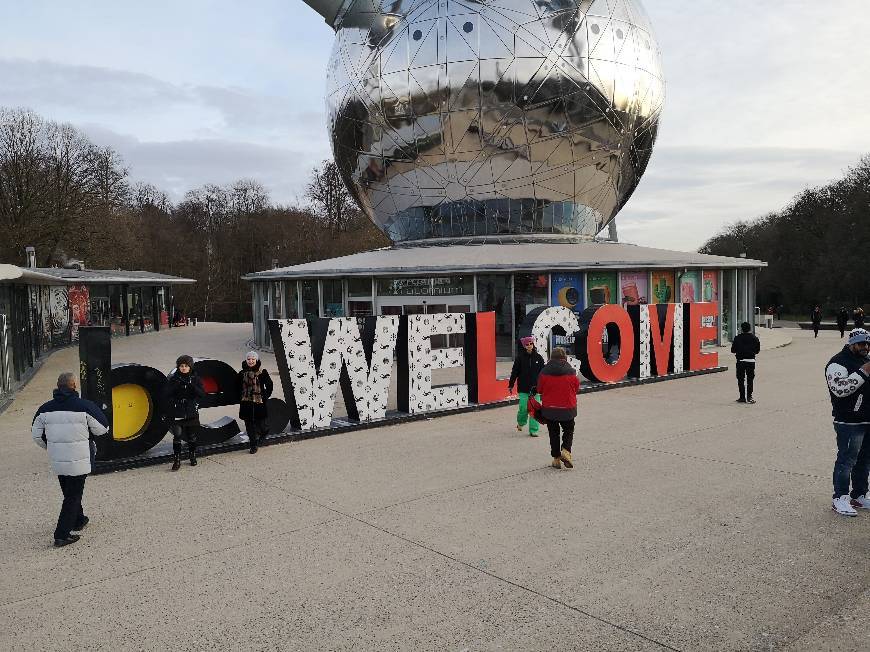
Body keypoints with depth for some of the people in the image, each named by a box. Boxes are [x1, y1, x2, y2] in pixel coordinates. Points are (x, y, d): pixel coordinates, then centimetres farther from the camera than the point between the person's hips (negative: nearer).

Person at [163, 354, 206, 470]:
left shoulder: (195, 379, 3)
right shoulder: (173, 378, 1)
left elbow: (202, 394, -6)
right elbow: (165, 394, -6)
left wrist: (193, 387, -21)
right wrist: (175, 386, -20)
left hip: (192, 414, 1)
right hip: (177, 414, -1)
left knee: (192, 436, 12)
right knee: (177, 436, -7)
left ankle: (192, 456, 28)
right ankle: (177, 460, 0)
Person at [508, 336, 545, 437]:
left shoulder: (538, 358, 5)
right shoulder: (520, 357, 0)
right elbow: (514, 372, 3)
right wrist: (511, 385, 1)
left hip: (535, 387, 1)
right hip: (523, 388, -1)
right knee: (523, 408, -4)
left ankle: (533, 430, 8)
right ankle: (520, 422, 27)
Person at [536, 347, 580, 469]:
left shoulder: (544, 372, -10)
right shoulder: (571, 372, -10)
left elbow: (539, 389, -1)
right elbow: (577, 388, 2)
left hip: (549, 408, 0)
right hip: (568, 408, 0)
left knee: (553, 433, 13)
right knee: (568, 430, 17)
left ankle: (556, 458, 13)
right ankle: (566, 450, -5)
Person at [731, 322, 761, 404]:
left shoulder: (737, 338, -6)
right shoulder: (754, 338, 0)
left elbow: (733, 350, -5)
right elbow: (757, 350, 5)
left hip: (741, 361, -2)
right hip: (751, 361, 2)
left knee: (740, 380, 5)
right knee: (750, 379, 8)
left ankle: (742, 397, 5)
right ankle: (749, 397, 2)